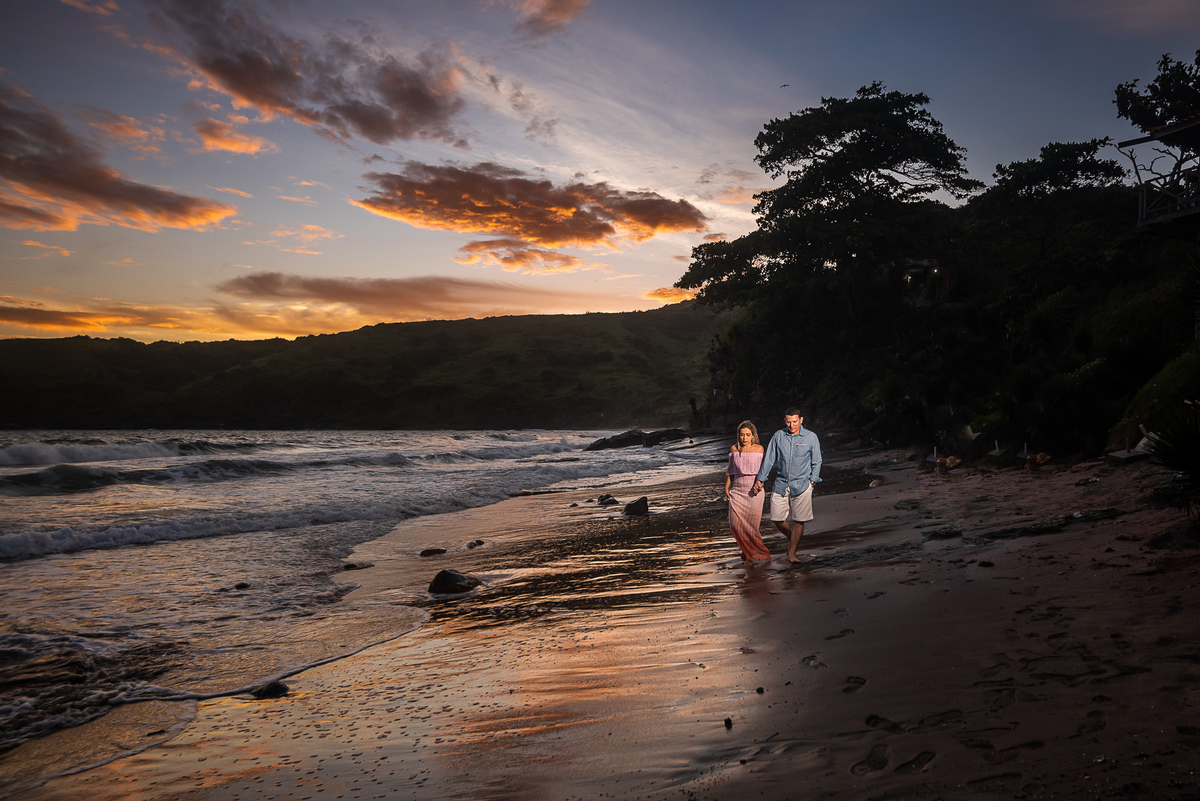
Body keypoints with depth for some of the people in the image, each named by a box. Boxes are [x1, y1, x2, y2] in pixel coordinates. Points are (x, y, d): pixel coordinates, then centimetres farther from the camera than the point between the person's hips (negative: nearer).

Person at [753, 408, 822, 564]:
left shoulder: (811, 437, -1)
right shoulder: (778, 436, 2)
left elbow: (816, 462, 7)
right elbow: (769, 459, 8)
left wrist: (812, 480, 0)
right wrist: (760, 479, 7)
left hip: (801, 485, -2)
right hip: (781, 484, 2)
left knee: (799, 520, -2)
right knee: (777, 519, 3)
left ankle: (792, 553, 9)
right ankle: (791, 537, 32)